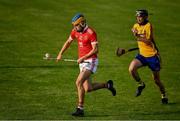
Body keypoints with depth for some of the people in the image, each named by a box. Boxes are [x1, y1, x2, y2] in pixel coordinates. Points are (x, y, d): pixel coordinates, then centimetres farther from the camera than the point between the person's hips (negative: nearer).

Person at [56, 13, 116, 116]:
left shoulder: (91, 33, -16)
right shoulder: (75, 31, 6)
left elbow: (95, 50, -18)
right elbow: (68, 42, 22)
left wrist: (83, 58, -23)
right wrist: (60, 54, 13)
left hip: (91, 61, -8)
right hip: (82, 62, 8)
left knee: (79, 82, -21)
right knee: (88, 88, 5)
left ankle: (80, 109, -17)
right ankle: (107, 85, 29)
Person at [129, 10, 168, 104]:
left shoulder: (148, 26, -14)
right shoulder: (136, 26, 5)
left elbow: (148, 41, -22)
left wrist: (137, 36, -28)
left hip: (152, 55, -5)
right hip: (142, 55, 5)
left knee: (156, 79, 4)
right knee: (131, 69, -22)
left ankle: (164, 96, 28)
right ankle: (141, 84, 4)